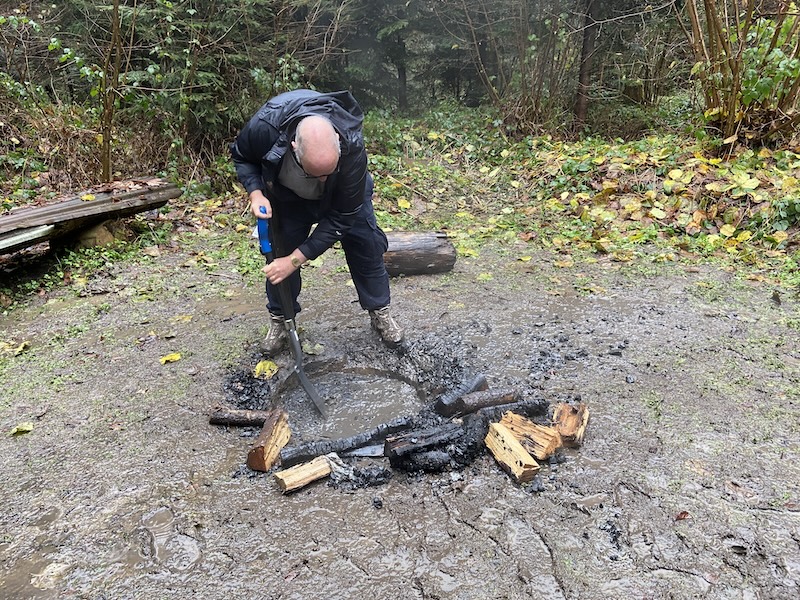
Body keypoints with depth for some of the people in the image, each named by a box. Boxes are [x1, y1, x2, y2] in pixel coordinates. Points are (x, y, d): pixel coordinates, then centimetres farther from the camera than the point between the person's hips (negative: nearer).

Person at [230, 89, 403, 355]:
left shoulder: (352, 147, -43)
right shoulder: (265, 126, -41)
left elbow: (341, 217, -33)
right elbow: (241, 156, -14)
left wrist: (296, 260, -34)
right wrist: (255, 193, -33)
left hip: (344, 192, 0)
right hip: (287, 193, 1)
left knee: (366, 244, -4)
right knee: (280, 252, -3)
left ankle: (380, 311, 16)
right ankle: (279, 319, 18)